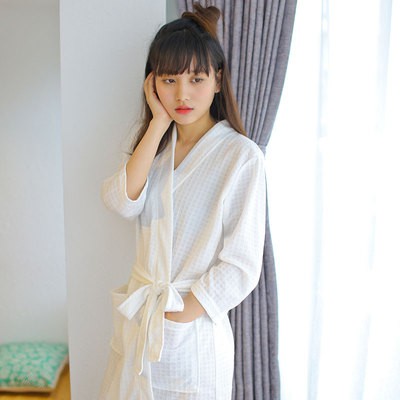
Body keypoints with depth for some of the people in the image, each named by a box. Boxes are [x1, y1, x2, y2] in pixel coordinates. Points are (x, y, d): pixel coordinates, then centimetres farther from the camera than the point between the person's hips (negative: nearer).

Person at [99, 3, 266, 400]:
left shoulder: (241, 155, -14)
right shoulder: (155, 143, 4)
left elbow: (240, 266, -14)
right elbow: (121, 200, -14)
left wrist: (175, 317, -15)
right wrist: (159, 123, -14)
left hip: (196, 328, -5)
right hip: (136, 322, 5)